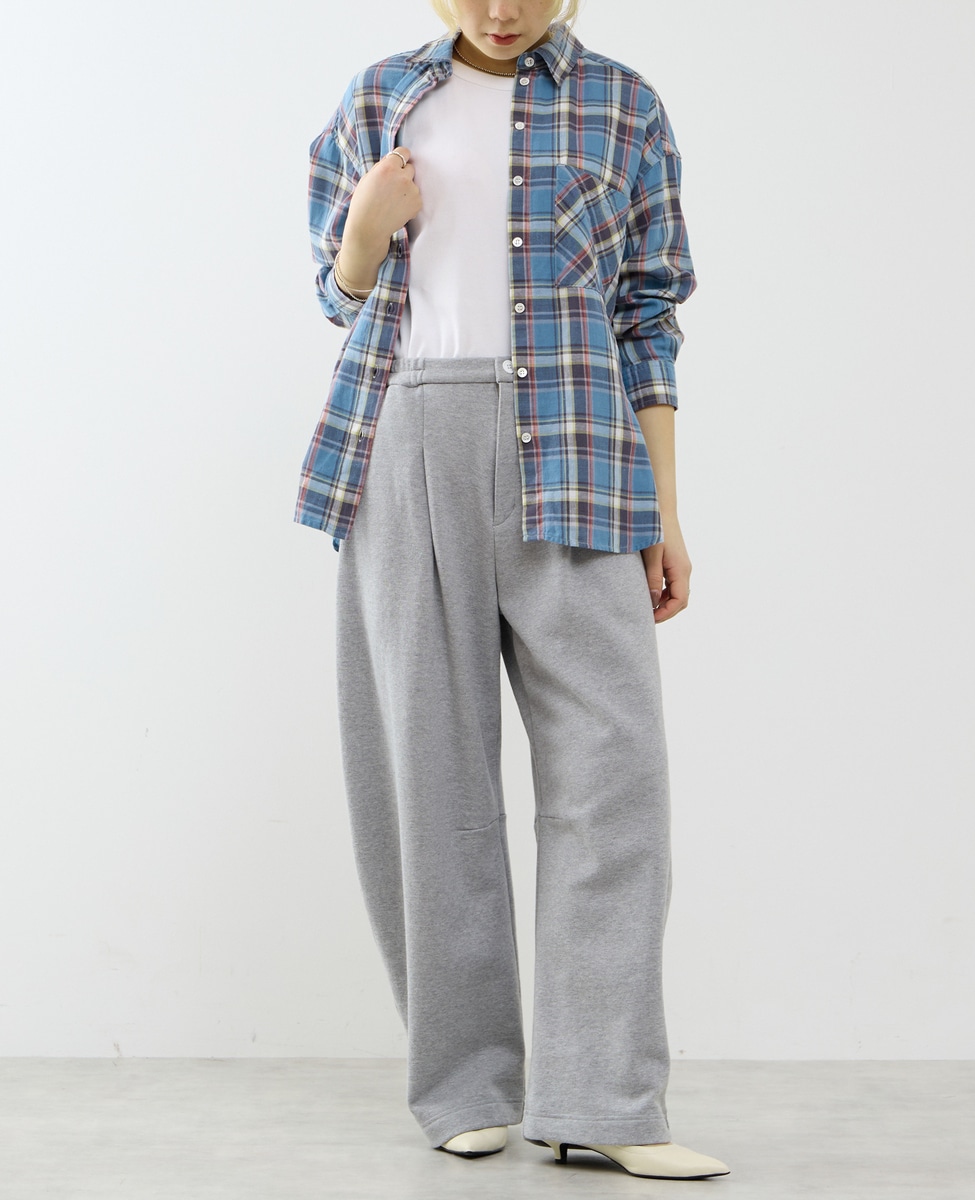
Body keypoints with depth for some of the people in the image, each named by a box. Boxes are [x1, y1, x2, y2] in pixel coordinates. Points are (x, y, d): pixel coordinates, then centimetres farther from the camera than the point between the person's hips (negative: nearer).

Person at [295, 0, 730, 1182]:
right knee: (428, 765, 1)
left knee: (609, 760, -10)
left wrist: (664, 512, 3)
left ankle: (601, 1104, -6)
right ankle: (465, 1087, 11)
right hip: (407, 450, 2)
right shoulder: (378, 99, 13)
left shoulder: (623, 108, 9)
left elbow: (647, 322, 9)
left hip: (569, 460, -1)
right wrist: (370, 228, -4)